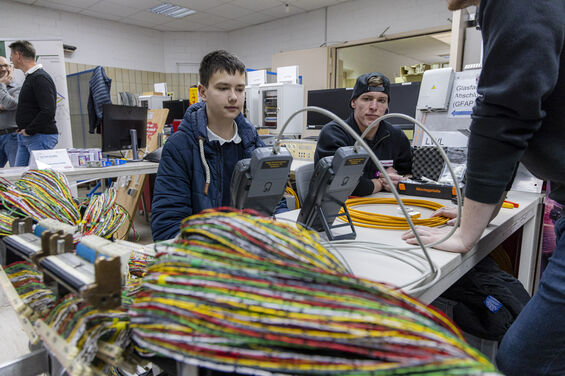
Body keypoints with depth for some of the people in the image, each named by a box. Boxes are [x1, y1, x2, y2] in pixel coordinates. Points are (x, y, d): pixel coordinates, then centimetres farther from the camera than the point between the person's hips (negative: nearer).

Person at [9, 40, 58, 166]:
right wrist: (22, 130, 15)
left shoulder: (40, 78, -14)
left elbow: (48, 111, -24)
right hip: (25, 137, 10)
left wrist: (29, 130, -16)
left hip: (41, 137, -10)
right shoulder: (30, 77, 19)